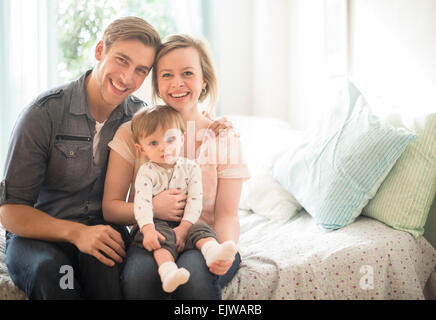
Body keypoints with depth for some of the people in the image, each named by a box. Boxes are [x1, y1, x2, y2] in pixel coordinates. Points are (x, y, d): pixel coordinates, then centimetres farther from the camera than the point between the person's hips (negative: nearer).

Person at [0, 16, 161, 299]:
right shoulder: (44, 113, -11)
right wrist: (76, 233, -25)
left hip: (102, 228, 2)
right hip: (38, 235, -2)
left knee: (102, 260, -33)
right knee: (49, 268, -36)